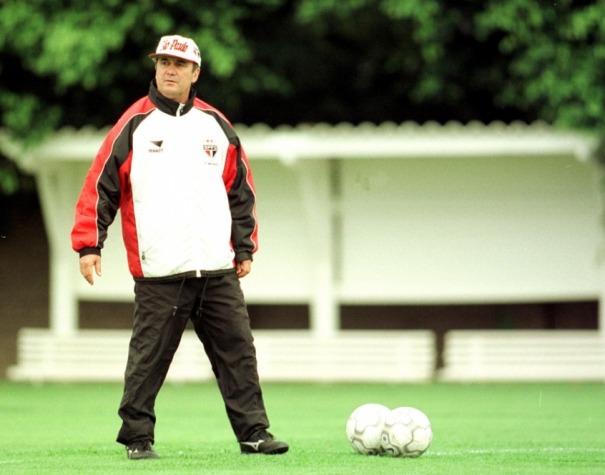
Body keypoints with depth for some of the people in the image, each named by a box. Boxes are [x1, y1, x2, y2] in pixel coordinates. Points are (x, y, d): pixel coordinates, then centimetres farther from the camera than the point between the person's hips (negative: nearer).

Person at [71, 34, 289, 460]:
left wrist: (244, 247, 14)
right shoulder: (134, 125, 2)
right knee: (148, 358, -1)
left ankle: (253, 433, 5)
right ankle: (137, 437, 9)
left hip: (218, 270, 3)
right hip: (158, 272, -3)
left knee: (238, 352, 2)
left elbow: (241, 189, 18)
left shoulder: (216, 125, 12)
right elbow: (100, 186, 1)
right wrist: (89, 245, -5)